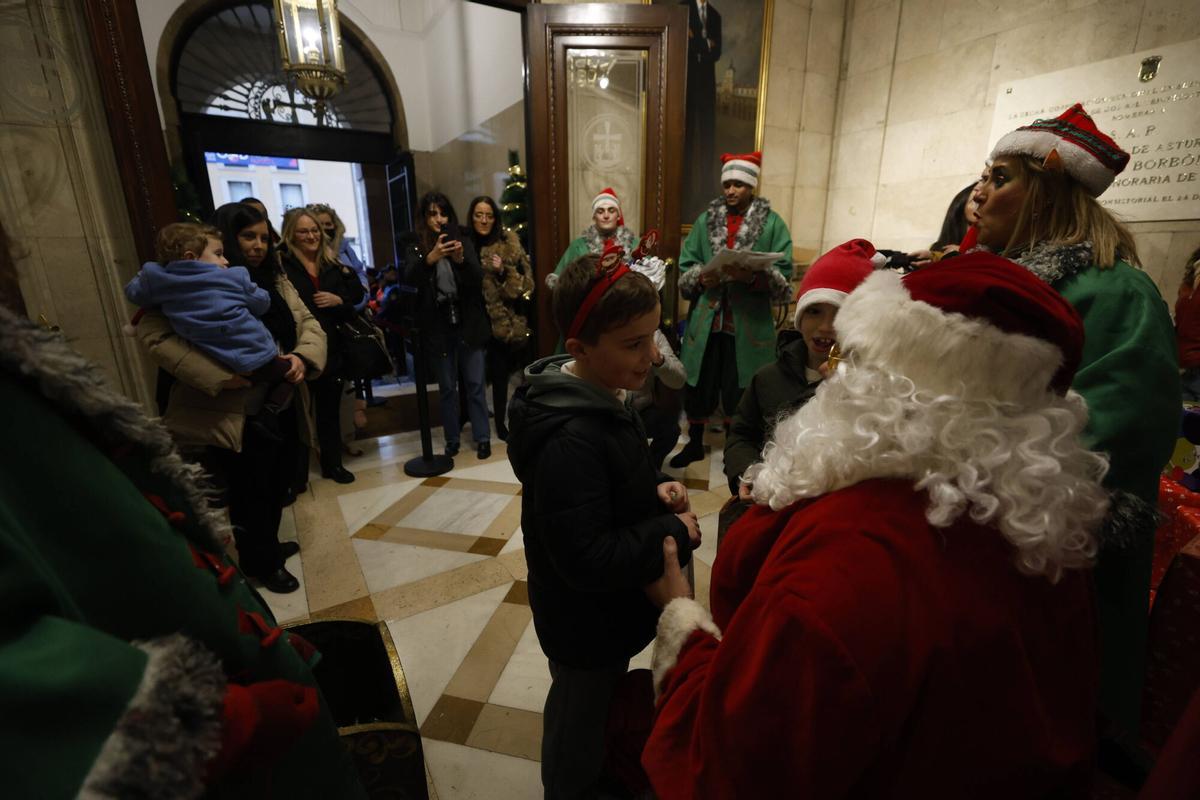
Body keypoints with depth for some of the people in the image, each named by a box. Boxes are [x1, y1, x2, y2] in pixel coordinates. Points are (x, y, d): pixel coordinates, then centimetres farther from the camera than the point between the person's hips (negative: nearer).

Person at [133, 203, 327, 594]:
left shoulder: (276, 280, 10)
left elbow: (309, 324, 5)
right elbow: (152, 332, -18)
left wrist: (303, 357, -16)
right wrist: (217, 375, -26)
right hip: (236, 412, -6)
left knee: (280, 481, 20)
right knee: (250, 491, 8)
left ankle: (269, 544, 44)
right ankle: (261, 562, 30)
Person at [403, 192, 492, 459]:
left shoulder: (463, 242, 5)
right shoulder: (416, 249, 4)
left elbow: (478, 280, -7)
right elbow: (409, 279, -15)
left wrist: (461, 260, -27)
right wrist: (429, 259, -33)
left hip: (468, 323, 0)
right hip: (438, 327, 0)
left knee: (475, 383, 3)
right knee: (447, 386, 8)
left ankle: (482, 438, 13)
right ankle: (452, 440, 20)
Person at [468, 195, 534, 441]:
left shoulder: (508, 243, 1)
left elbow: (526, 281, -3)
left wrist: (504, 271, -17)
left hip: (506, 320, -1)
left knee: (500, 372, 3)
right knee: (498, 372, 5)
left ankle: (501, 422, 19)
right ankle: (501, 422, 23)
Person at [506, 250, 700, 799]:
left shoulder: (595, 394, -5)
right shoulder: (570, 440, -35)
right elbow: (589, 561, -32)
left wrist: (654, 487, -8)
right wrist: (672, 532, -22)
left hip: (602, 611, 9)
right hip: (587, 622, -9)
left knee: (598, 709, 34)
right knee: (579, 722, 22)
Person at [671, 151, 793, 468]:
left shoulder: (772, 223, 1)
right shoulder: (705, 220, 9)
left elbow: (783, 278, -5)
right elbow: (685, 268, 6)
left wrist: (752, 276, -23)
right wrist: (701, 277, -15)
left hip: (748, 324, -2)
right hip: (706, 320, 2)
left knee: (739, 392, 7)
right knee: (697, 385, 8)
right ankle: (694, 444, 30)